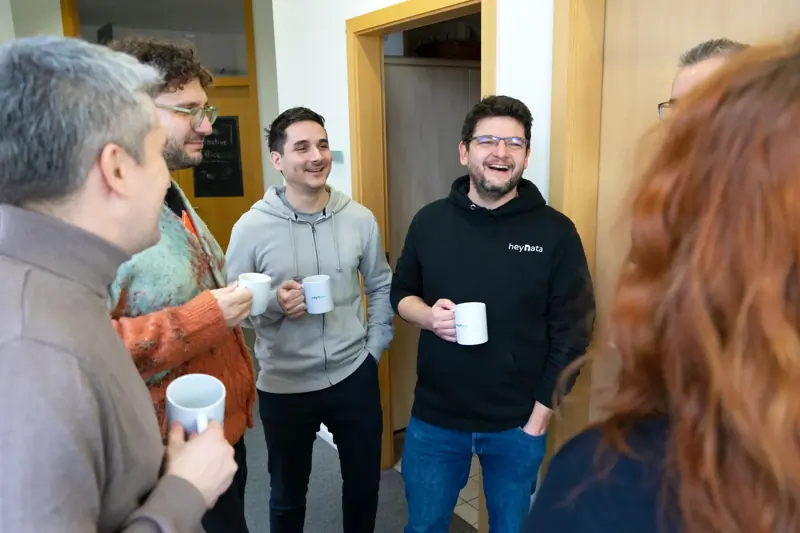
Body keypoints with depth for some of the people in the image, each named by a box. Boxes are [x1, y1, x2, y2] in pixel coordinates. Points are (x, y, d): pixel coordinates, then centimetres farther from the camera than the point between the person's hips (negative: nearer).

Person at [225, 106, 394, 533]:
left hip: (354, 376, 2)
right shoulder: (251, 227, -12)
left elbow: (381, 287, 7)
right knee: (288, 495, 20)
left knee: (364, 483, 21)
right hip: (283, 385, -2)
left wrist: (375, 348, 2)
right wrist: (274, 304, -24)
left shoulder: (360, 219, -5)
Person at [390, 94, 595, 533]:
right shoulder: (429, 221, -2)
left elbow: (571, 336, -8)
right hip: (434, 418, 2)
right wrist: (428, 315, -14)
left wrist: (538, 419, -9)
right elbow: (400, 293, 9)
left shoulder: (556, 232, -10)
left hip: (516, 424, -1)